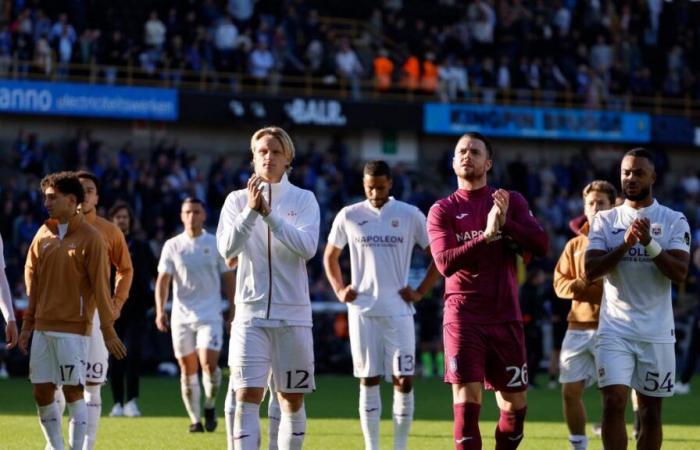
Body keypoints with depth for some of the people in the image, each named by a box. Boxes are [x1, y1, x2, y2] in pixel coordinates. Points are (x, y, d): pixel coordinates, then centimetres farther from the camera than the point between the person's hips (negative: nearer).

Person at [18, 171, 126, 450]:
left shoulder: (90, 237, -6)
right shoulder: (43, 235, 10)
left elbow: (100, 285, -8)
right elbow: (32, 280, 15)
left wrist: (108, 330, -9)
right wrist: (28, 324, 14)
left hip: (73, 328, -6)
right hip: (43, 327, 6)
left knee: (72, 392, -5)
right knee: (42, 393, 5)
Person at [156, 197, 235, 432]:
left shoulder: (215, 244, 3)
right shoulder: (172, 246, 4)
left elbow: (227, 278, 9)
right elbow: (163, 280, 2)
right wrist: (160, 310, -11)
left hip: (210, 315, -1)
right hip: (181, 316, 1)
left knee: (209, 363, -15)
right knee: (187, 369, 3)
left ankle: (210, 405, 9)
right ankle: (195, 418, 13)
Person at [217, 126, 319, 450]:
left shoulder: (303, 200, 4)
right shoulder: (237, 199, 5)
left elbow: (307, 247, -12)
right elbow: (227, 249, -7)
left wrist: (269, 214, -18)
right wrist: (250, 211, -18)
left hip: (293, 314, 1)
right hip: (251, 312, -1)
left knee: (292, 399, 7)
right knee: (248, 396, -11)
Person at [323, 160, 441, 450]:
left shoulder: (410, 216, 1)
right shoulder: (349, 216, 5)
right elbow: (330, 256, 18)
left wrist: (421, 291, -1)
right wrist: (339, 290, 6)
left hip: (399, 309, -1)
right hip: (362, 309, 1)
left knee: (404, 381, -5)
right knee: (369, 380, 4)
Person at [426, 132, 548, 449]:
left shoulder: (511, 201, 8)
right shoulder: (443, 210, 2)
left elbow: (541, 245, -5)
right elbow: (445, 263, -12)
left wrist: (507, 223, -19)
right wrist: (487, 235, -22)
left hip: (506, 318, 3)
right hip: (464, 318, -3)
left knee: (515, 405, 6)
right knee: (467, 404, -12)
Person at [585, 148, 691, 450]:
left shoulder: (673, 221, 2)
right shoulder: (606, 220, 6)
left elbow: (679, 273, -9)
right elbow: (590, 271, -5)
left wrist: (649, 243, -21)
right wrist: (625, 245, -17)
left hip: (657, 332, 0)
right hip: (615, 330, 0)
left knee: (651, 413, 6)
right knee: (614, 403, -13)